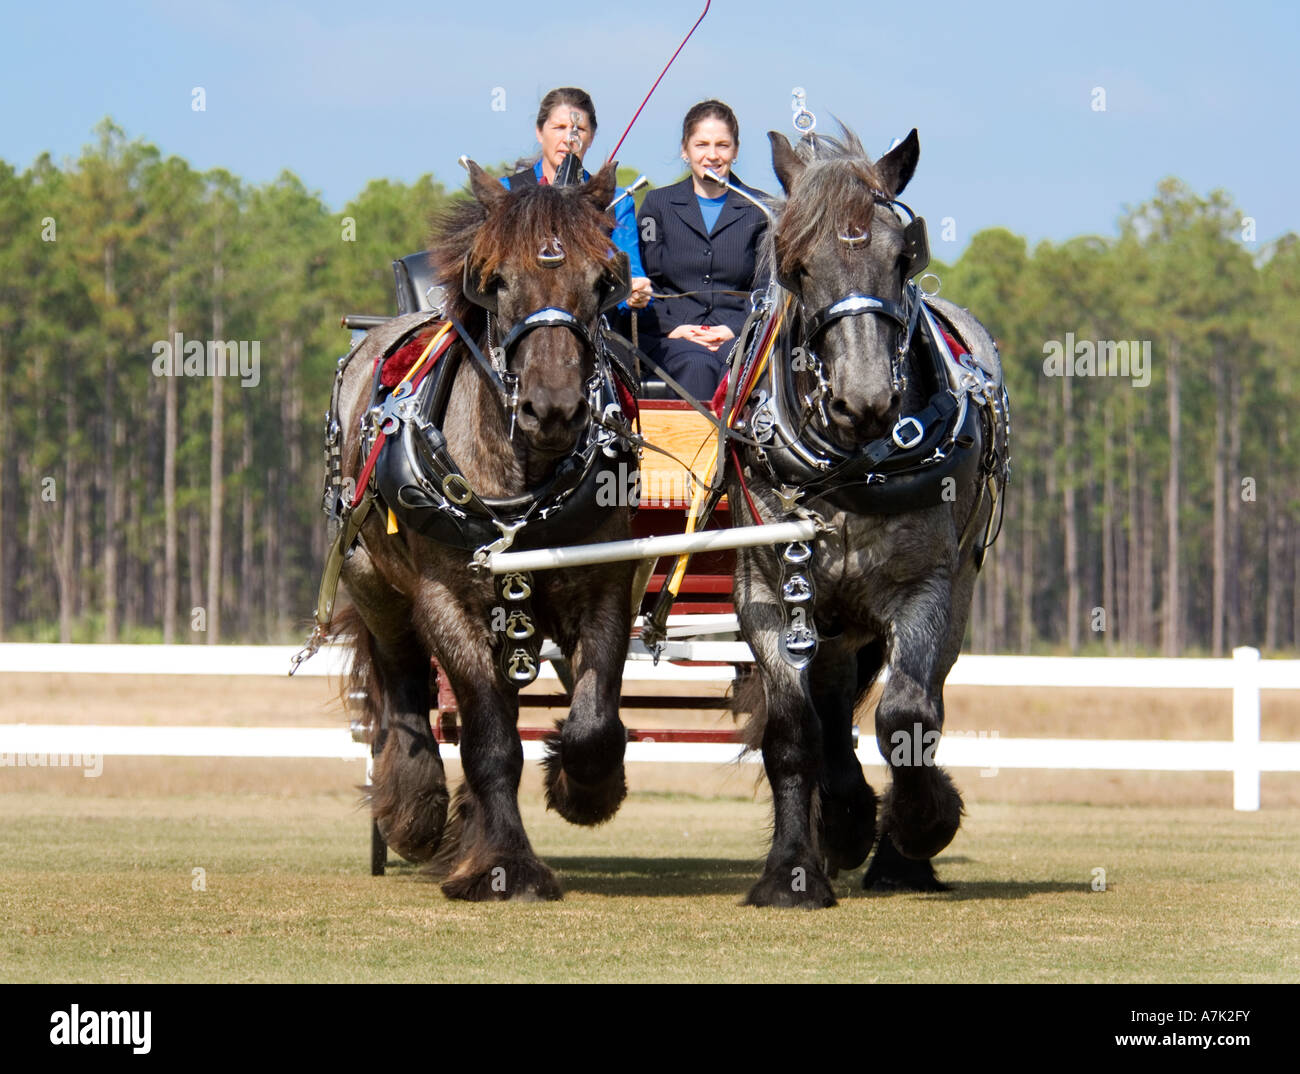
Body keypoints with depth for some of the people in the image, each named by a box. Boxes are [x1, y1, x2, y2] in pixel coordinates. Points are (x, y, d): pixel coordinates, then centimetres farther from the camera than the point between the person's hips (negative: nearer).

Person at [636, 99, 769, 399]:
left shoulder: (758, 209, 14)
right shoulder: (658, 203, 14)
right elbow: (644, 281, 9)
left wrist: (735, 329, -8)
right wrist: (675, 328, -8)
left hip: (739, 335, 0)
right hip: (671, 334, 0)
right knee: (697, 365, -35)